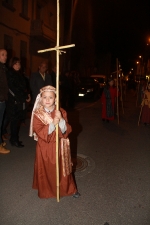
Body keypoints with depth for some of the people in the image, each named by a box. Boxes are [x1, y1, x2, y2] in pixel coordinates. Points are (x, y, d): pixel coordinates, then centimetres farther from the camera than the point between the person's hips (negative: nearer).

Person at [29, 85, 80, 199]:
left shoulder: (61, 112, -4)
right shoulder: (37, 114, -9)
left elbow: (67, 131, -10)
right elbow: (40, 133, -18)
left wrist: (61, 120, -27)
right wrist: (53, 123, -29)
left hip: (59, 147, 1)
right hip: (45, 148, -1)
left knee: (62, 169, 13)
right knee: (46, 171, 10)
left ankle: (70, 189, 34)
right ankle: (46, 191, 34)